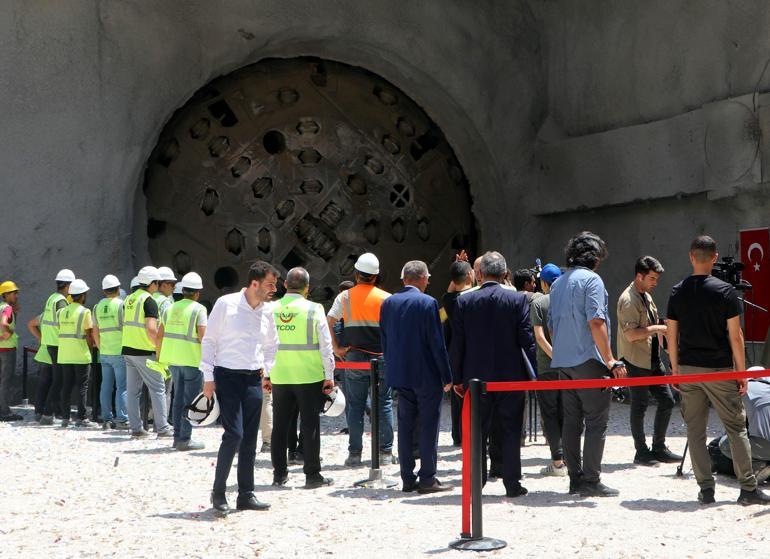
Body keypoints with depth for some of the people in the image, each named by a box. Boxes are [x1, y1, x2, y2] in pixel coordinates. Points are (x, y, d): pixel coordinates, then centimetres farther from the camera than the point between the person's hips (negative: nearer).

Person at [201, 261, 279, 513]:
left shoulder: (267, 311, 8)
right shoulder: (226, 304, -9)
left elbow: (272, 344, 25)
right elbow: (209, 340, -4)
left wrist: (266, 367, 11)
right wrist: (208, 378, -7)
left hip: (253, 379, 6)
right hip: (227, 377, -6)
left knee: (250, 439, 7)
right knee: (234, 434, -13)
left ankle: (246, 495, 15)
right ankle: (218, 492, 1)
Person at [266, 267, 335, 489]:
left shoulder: (271, 310, 0)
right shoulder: (313, 309, -8)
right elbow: (325, 344, -7)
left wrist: (266, 374, 13)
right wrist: (329, 375, -1)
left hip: (279, 377, 3)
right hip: (309, 377, -3)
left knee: (280, 426, 12)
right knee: (310, 426, 3)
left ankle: (279, 473, 17)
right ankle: (312, 475, 7)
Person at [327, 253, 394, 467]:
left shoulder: (345, 297, 1)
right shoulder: (386, 298, -2)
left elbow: (328, 323, -5)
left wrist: (336, 348, 1)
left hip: (354, 358, 1)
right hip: (382, 357, -1)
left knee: (355, 405, 7)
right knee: (384, 404, 7)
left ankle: (355, 453, 7)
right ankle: (386, 452, 7)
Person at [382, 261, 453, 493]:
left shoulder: (388, 303, 6)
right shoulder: (427, 303, -12)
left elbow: (384, 341, 11)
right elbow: (437, 342, -13)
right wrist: (447, 376, -7)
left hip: (400, 374, 6)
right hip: (426, 375, -6)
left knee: (406, 426, 10)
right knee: (429, 426, 1)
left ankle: (407, 478, 13)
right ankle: (427, 479, 2)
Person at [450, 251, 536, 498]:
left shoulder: (464, 301, -2)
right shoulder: (518, 299, -5)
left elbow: (457, 343, 0)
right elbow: (527, 340, -6)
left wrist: (457, 378, 7)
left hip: (476, 376, 1)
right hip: (510, 375, -1)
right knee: (510, 431, 7)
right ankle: (512, 484, 9)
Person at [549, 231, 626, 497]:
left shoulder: (557, 284, 16)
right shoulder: (591, 279, -9)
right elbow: (596, 322, -17)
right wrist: (610, 360, -16)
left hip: (563, 362, 8)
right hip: (588, 359, -8)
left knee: (572, 421, 10)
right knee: (596, 421, -3)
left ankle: (575, 478, 13)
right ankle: (591, 481, -4)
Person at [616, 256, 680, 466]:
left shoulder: (647, 296, 16)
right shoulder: (628, 299, -15)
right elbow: (630, 334, -24)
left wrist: (662, 334, 14)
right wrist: (656, 329, -20)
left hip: (653, 359, 9)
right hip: (636, 361, -9)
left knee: (666, 400, 8)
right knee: (639, 406, -1)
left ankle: (659, 448, 18)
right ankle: (641, 452, 9)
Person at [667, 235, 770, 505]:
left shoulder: (677, 292, 3)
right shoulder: (725, 291, -7)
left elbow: (672, 336, 5)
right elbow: (735, 336, -8)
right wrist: (742, 372, -1)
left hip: (688, 370, 3)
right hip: (719, 369, -3)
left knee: (695, 430, 7)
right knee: (736, 427, 5)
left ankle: (705, 488, 7)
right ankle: (748, 488, 5)